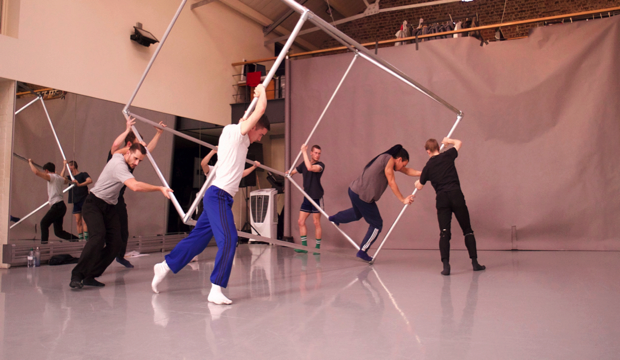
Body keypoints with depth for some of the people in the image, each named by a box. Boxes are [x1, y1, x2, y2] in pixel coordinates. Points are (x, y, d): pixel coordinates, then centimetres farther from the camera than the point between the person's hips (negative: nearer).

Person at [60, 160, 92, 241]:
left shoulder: (83, 174, 1)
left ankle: (86, 238, -19)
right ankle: (80, 239, 5)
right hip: (76, 202, 6)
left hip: (84, 200, -6)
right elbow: (61, 178, 1)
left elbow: (90, 180, -17)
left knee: (84, 220, -13)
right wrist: (64, 168, 7)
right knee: (78, 221, 3)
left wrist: (80, 184, -30)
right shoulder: (70, 177, 18)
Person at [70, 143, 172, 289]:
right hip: (94, 204, -9)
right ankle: (77, 276, -23)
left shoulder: (119, 157, 5)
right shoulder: (119, 164, -25)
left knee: (115, 242, -5)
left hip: (109, 207, 9)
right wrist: (160, 189, -36)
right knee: (99, 235, -30)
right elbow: (135, 186, -40)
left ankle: (90, 276, 1)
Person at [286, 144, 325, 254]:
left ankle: (317, 247, 7)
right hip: (307, 197, 6)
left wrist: (304, 152, -23)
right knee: (301, 222, 6)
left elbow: (310, 168, -29)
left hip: (316, 197, -6)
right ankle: (304, 246, 13)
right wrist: (288, 173, -6)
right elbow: (291, 172, 18)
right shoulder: (304, 164, 10)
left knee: (316, 223, -2)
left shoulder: (321, 165, -8)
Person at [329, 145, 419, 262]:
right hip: (362, 196, -10)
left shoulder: (386, 159, 12)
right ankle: (362, 252, 14)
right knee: (376, 225, 5)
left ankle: (335, 218, 57)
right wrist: (403, 200, -5)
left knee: (357, 213, 38)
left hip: (354, 190, 10)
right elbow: (392, 183, -12)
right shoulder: (389, 159, -14)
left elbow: (406, 170, 15)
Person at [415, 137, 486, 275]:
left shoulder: (428, 167, 9)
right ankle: (474, 262, 12)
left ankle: (446, 265, -13)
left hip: (442, 198, 0)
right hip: (456, 194, 0)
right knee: (467, 230, 10)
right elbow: (459, 143, 26)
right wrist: (448, 140, 44)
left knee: (444, 233, -1)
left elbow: (419, 186, 23)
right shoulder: (447, 156, 7)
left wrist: (417, 183, 46)